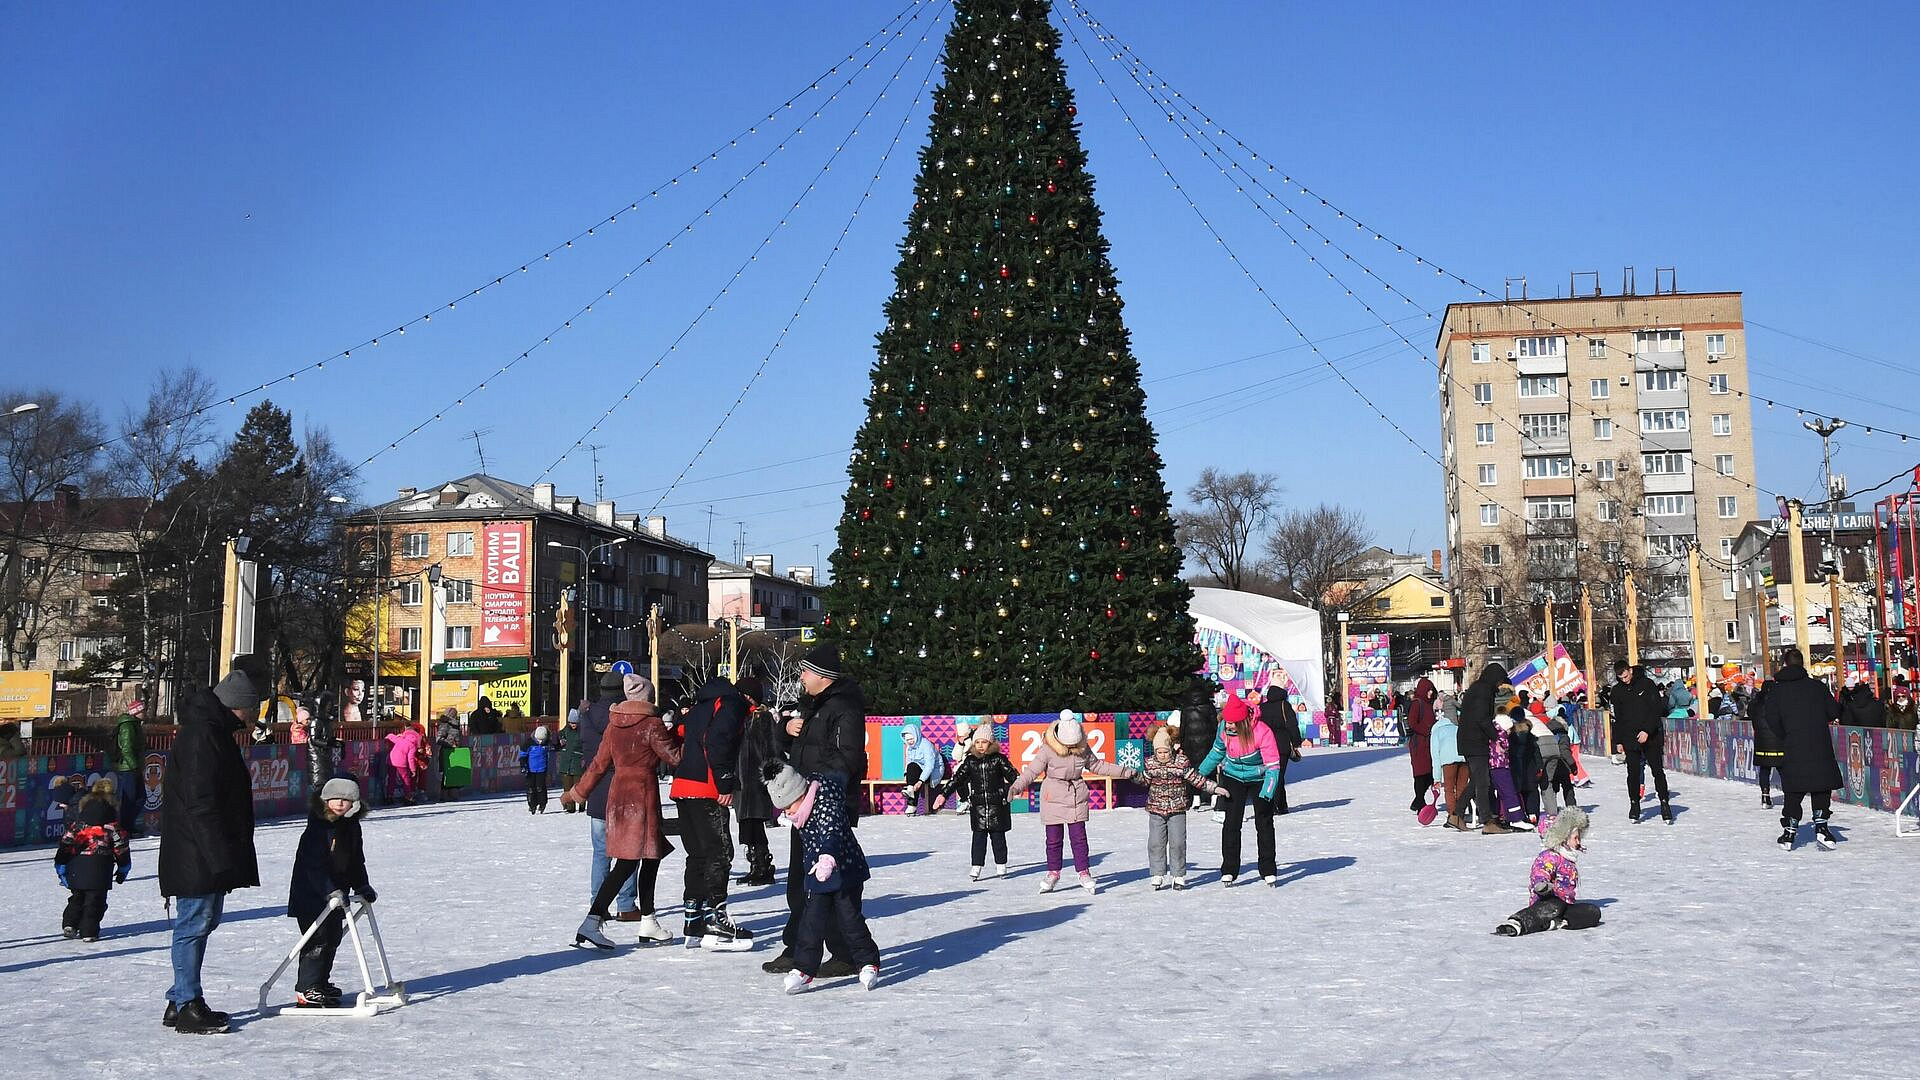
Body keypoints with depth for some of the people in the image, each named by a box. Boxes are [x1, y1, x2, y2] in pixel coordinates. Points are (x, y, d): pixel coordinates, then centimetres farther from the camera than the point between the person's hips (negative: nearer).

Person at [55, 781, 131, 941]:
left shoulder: (77, 815, 9)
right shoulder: (111, 818, -2)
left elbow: (66, 842, 9)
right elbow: (120, 845, -1)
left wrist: (61, 867, 16)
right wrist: (123, 868, 9)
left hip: (76, 866, 4)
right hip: (100, 866, -4)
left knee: (77, 897, 21)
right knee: (95, 899, 2)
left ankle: (70, 924, 12)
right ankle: (89, 932, 0)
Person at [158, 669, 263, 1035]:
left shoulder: (215, 730, 16)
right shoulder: (201, 734, -17)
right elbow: (200, 802, -23)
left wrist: (227, 853, 22)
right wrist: (220, 855, -25)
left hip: (211, 852, 11)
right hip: (197, 853, -11)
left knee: (204, 921, 14)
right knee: (195, 923, -5)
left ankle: (183, 1002, 22)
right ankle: (187, 1007, 2)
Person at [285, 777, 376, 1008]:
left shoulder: (351, 827, 8)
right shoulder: (317, 827, -17)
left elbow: (356, 860, 18)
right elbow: (314, 864, -23)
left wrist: (362, 886, 12)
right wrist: (330, 890, -29)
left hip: (336, 894, 8)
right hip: (311, 895, -8)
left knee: (333, 937, 14)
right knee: (317, 940, -9)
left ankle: (321, 983, 27)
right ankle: (306, 990, -2)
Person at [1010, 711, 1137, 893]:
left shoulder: (1083, 749, -1)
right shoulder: (1048, 749, -12)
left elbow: (1097, 765, 12)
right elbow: (1032, 770, -11)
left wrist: (1125, 773, 13)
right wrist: (1017, 786, -25)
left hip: (1077, 799, 2)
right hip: (1053, 799, -2)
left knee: (1079, 837, 2)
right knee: (1054, 839, 4)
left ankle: (1083, 872, 11)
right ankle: (1053, 872, 18)